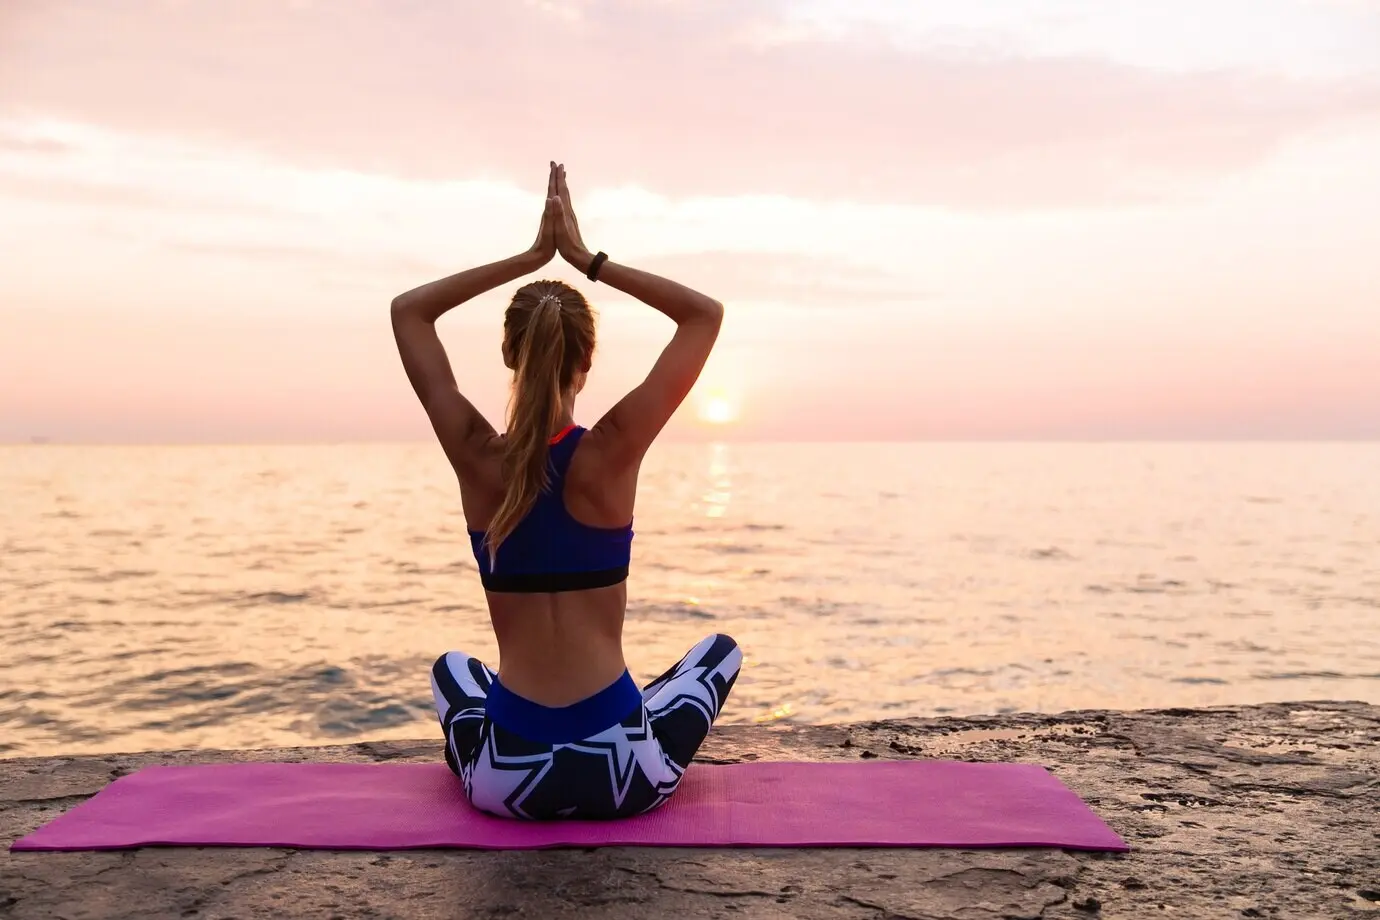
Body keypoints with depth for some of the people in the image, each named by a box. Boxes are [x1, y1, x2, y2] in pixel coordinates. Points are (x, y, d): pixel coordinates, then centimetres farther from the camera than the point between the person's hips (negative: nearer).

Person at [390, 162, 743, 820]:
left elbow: (408, 310, 5)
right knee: (722, 649, 30)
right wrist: (588, 259, -3)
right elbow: (705, 314, -2)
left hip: (508, 780, 2)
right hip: (624, 773, -2)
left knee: (451, 668, 37)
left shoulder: (478, 458, -9)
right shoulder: (612, 452, -13)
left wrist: (531, 257, 3)